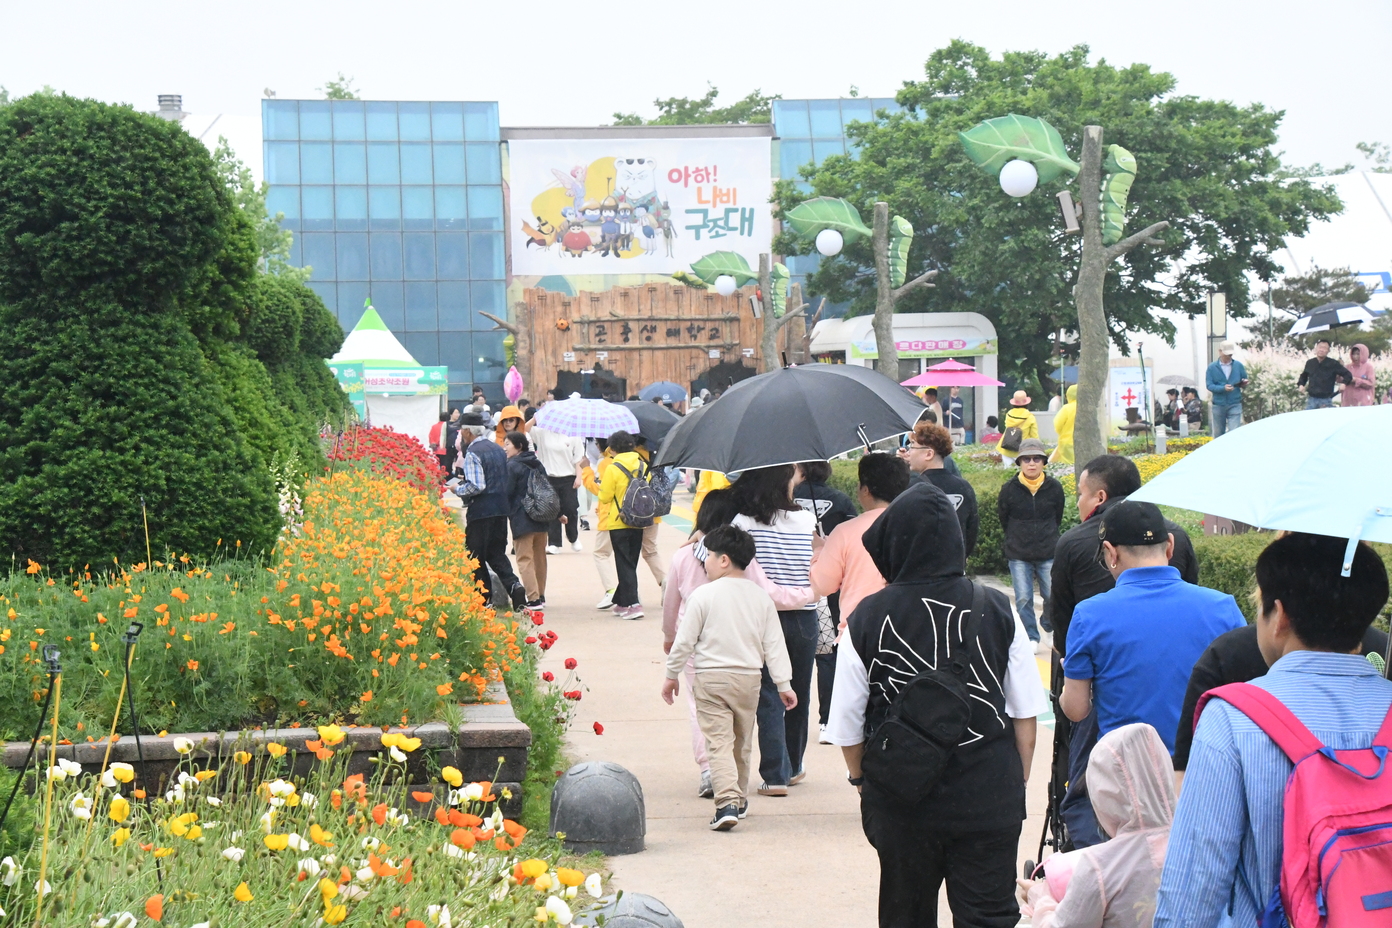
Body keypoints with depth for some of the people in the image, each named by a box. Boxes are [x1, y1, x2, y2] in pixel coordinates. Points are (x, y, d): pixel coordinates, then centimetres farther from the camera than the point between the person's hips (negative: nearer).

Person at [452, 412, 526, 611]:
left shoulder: (473, 453, -14)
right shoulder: (498, 449, 11)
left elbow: (476, 486, -22)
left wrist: (458, 489, -4)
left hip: (480, 511, -8)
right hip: (501, 508, 8)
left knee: (476, 557, 4)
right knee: (497, 553, 14)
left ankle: (484, 600, 8)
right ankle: (514, 585, -8)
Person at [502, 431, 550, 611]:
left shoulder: (512, 466, -10)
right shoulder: (537, 464, 13)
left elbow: (507, 492, -13)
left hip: (522, 520, -8)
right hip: (541, 518, 8)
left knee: (525, 559, -7)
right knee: (539, 558, 14)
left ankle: (533, 600, -15)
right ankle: (541, 597, 20)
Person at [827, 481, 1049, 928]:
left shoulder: (865, 619, -8)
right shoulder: (997, 610, -5)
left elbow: (848, 725, -1)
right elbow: (1025, 713, 0)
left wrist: (861, 777, 17)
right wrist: (1018, 783, 13)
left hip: (901, 803, 0)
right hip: (989, 801, 0)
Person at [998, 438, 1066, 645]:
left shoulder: (1054, 488, -1)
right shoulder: (1010, 489, -4)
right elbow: (1003, 519, 10)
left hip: (1049, 554, 0)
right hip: (1018, 555, 0)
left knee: (1053, 596, 0)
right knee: (1023, 599, -1)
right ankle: (1030, 638, 12)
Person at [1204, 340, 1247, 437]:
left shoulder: (1238, 365, 6)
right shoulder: (1212, 367, 0)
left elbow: (1245, 380, 16)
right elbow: (1209, 385, -8)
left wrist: (1243, 383, -10)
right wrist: (1223, 388, -24)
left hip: (1235, 405, 0)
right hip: (1218, 406, 0)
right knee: (1218, 435, 10)